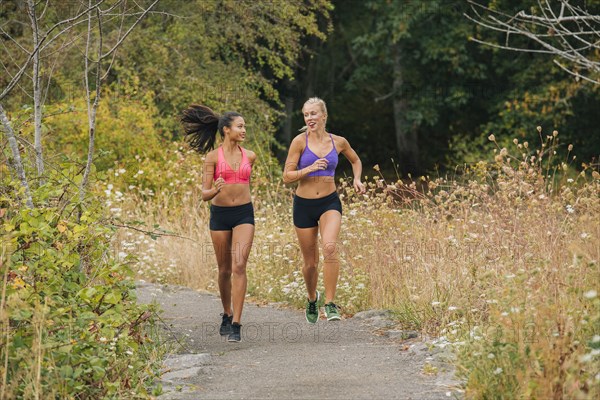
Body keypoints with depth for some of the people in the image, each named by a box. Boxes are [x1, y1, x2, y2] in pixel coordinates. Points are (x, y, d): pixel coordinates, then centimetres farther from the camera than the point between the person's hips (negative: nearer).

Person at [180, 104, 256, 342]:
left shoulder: (249, 156, 4)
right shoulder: (213, 157, -4)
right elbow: (204, 194, -7)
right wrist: (215, 190, -27)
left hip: (244, 215, 1)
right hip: (219, 215, -1)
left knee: (239, 266, -15)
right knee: (225, 270, 10)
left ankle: (236, 324, -17)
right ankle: (227, 314, 34)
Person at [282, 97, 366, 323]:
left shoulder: (338, 142, 1)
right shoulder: (300, 141, -6)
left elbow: (355, 160, 22)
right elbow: (287, 177, -8)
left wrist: (357, 179, 5)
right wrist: (310, 168, -22)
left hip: (329, 202, 0)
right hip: (304, 204, 0)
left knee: (330, 247, -28)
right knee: (310, 262, 9)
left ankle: (330, 304, -23)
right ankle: (312, 299, 40)